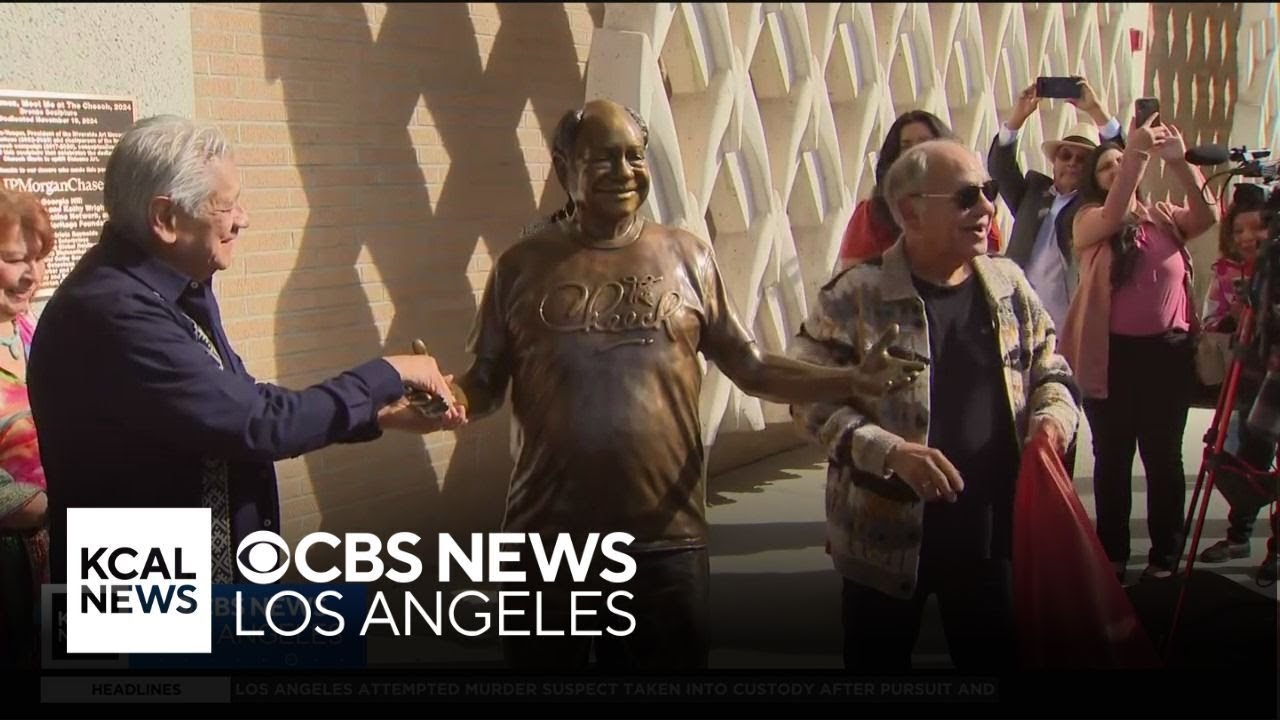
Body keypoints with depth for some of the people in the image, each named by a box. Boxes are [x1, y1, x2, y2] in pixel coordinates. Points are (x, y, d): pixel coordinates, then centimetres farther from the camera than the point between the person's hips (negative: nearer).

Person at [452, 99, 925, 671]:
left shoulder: (686, 257, 3)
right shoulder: (523, 264, 2)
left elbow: (751, 368, 4)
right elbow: (484, 386, 4)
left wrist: (852, 381, -9)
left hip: (666, 538, 1)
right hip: (547, 535, 0)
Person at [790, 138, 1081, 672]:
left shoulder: (1008, 284, 5)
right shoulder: (855, 296, -10)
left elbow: (1050, 367, 17)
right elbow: (810, 398, -12)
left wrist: (1053, 412, -6)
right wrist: (890, 451, -24)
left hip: (992, 529, 4)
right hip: (887, 535, -4)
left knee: (995, 656, 15)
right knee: (878, 662, 11)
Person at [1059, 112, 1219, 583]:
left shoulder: (1166, 218, 8)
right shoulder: (1089, 220, 3)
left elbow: (1206, 216, -11)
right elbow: (1112, 216, -19)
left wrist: (1178, 161, -23)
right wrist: (1136, 152, -27)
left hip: (1167, 352, 1)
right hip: (1112, 354, -1)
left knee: (1163, 457, 5)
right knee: (1112, 458, 8)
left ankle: (1165, 556, 14)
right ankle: (1112, 554, 17)